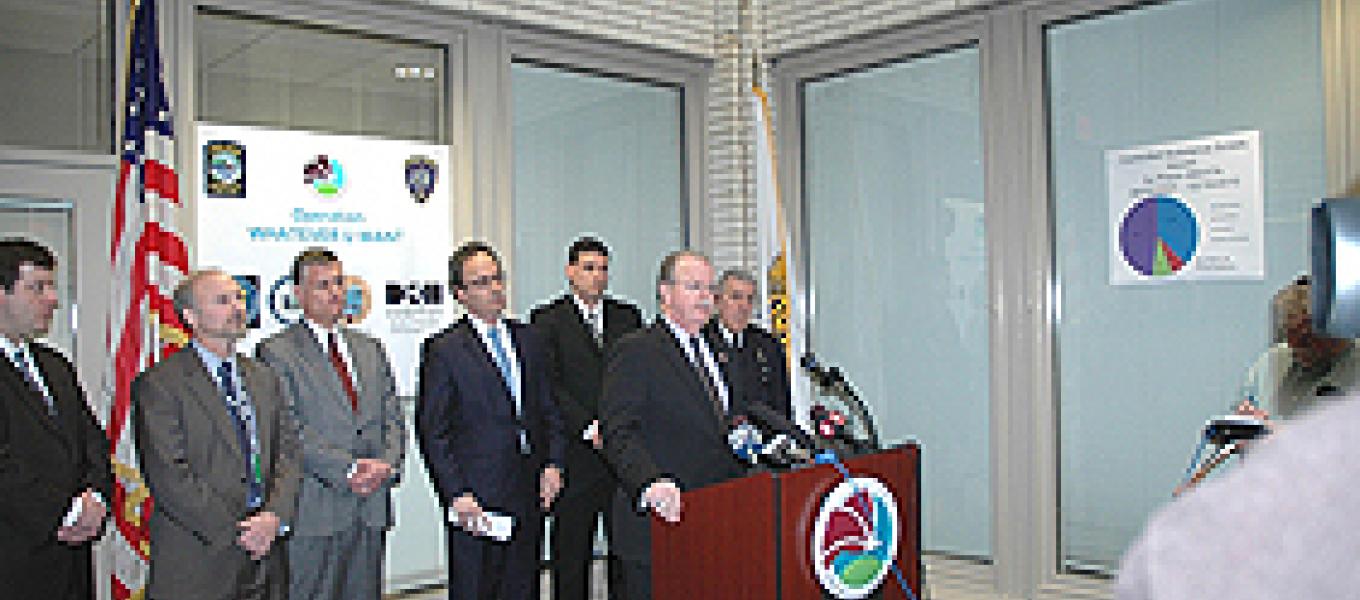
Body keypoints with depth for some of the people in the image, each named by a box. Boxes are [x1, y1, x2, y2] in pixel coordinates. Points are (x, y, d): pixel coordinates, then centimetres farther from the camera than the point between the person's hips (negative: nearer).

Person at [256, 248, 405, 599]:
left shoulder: (370, 349, 16)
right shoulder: (276, 353, -3)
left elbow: (392, 418, 12)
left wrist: (387, 464, -6)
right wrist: (347, 469, -16)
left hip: (371, 509, 5)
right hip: (313, 512, -5)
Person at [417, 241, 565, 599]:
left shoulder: (528, 340, 12)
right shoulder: (443, 350, -5)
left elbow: (549, 412, 16)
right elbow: (432, 432, -7)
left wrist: (553, 464, 3)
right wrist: (457, 496, -14)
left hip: (530, 498, 5)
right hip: (476, 502, -5)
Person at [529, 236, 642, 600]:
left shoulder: (627, 317, 14)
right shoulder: (548, 320, 2)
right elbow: (549, 387, -6)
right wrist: (590, 428, -14)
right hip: (576, 454, -3)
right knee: (571, 550, 4)